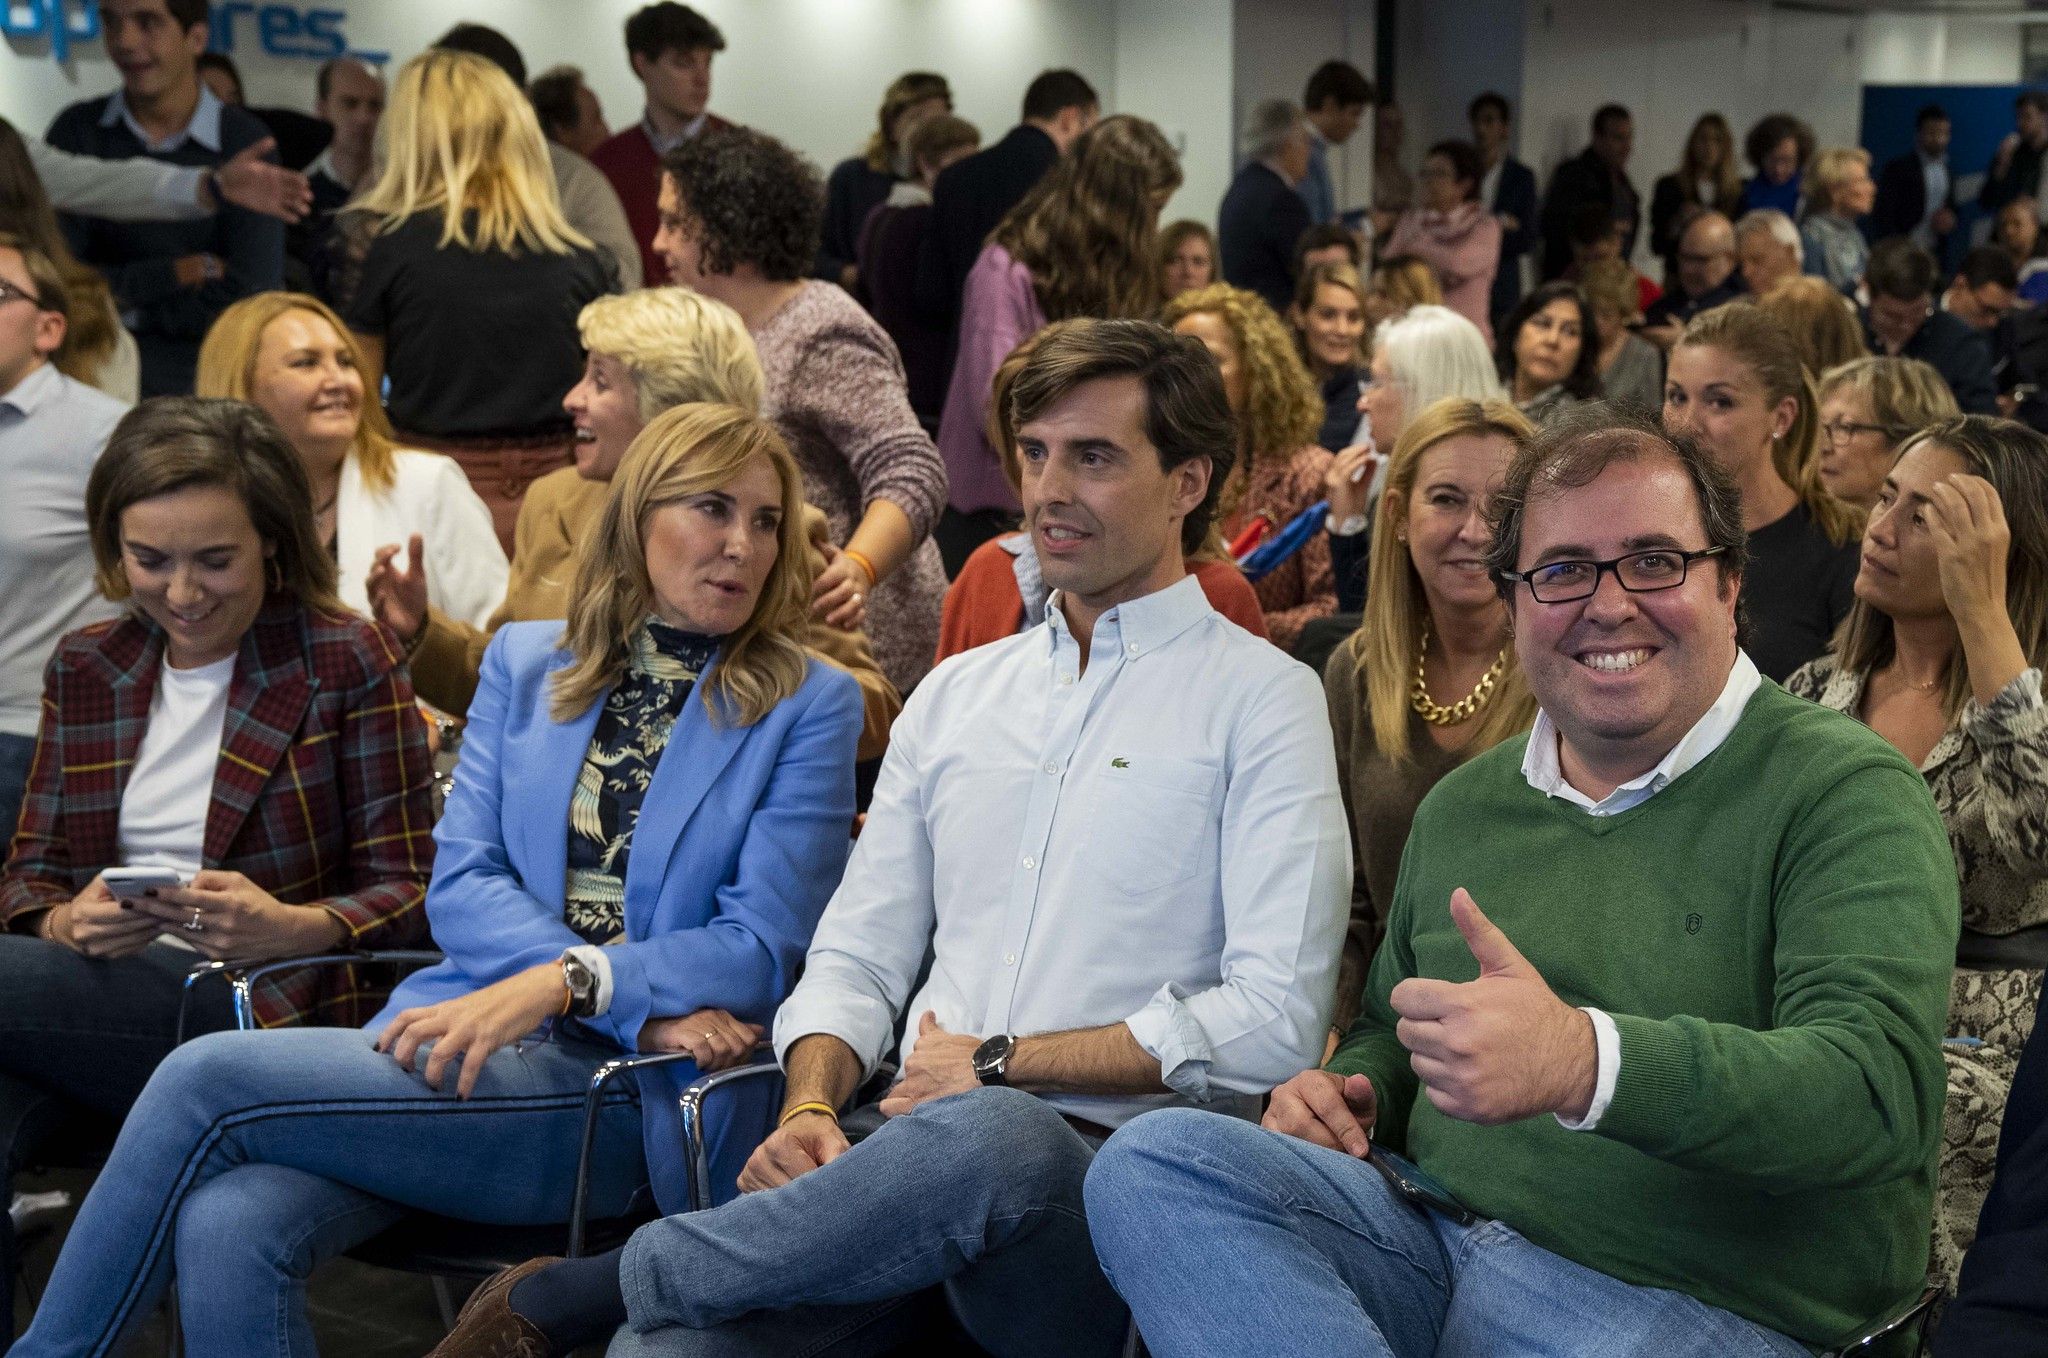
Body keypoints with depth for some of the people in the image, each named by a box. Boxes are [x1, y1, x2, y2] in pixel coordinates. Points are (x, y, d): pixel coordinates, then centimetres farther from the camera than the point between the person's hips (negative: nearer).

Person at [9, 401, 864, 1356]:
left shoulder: (809, 706, 5)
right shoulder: (527, 661, 17)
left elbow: (762, 951, -2)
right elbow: (461, 882, 7)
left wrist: (567, 985, -17)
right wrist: (640, 1003, -10)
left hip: (615, 1094, -4)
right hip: (467, 1027, 4)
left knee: (205, 1079, -19)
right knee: (227, 1226, -27)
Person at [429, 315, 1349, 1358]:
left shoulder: (1261, 699, 4)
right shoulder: (956, 694, 21)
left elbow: (1275, 1017, -6)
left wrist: (1002, 1061, -5)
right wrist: (811, 1105, -4)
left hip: (1109, 1166, -2)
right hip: (912, 1135, 3)